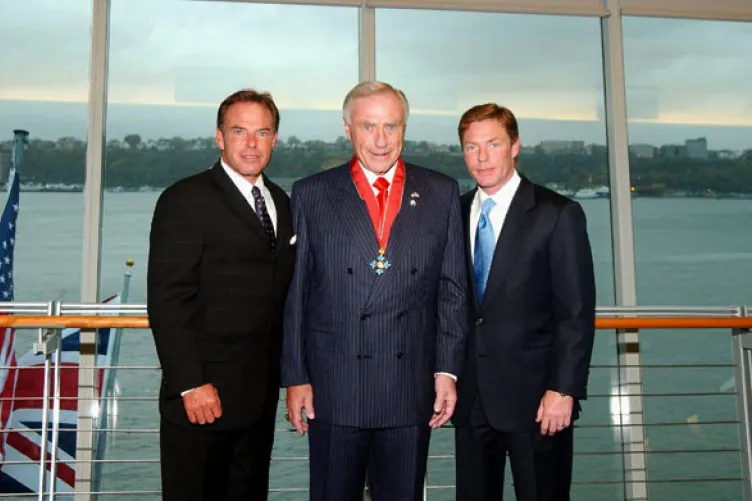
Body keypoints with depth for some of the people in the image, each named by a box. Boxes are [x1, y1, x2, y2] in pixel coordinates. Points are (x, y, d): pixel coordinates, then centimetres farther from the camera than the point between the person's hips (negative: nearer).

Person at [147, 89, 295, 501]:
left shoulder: (280, 202, 12)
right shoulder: (185, 200, -9)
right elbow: (167, 300, -14)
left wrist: (286, 372, 10)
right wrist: (191, 384, -19)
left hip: (260, 396, 6)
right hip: (201, 396, -6)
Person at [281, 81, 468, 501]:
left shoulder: (441, 193, 5)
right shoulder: (312, 195, 2)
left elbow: (453, 289, 5)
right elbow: (294, 293, 1)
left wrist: (447, 371, 1)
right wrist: (296, 377, -2)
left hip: (412, 387, 1)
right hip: (333, 387, -1)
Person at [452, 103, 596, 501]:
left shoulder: (558, 215, -6)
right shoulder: (455, 214, 8)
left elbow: (577, 314, -9)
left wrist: (563, 390, -14)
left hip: (534, 397, -4)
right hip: (471, 396, 4)